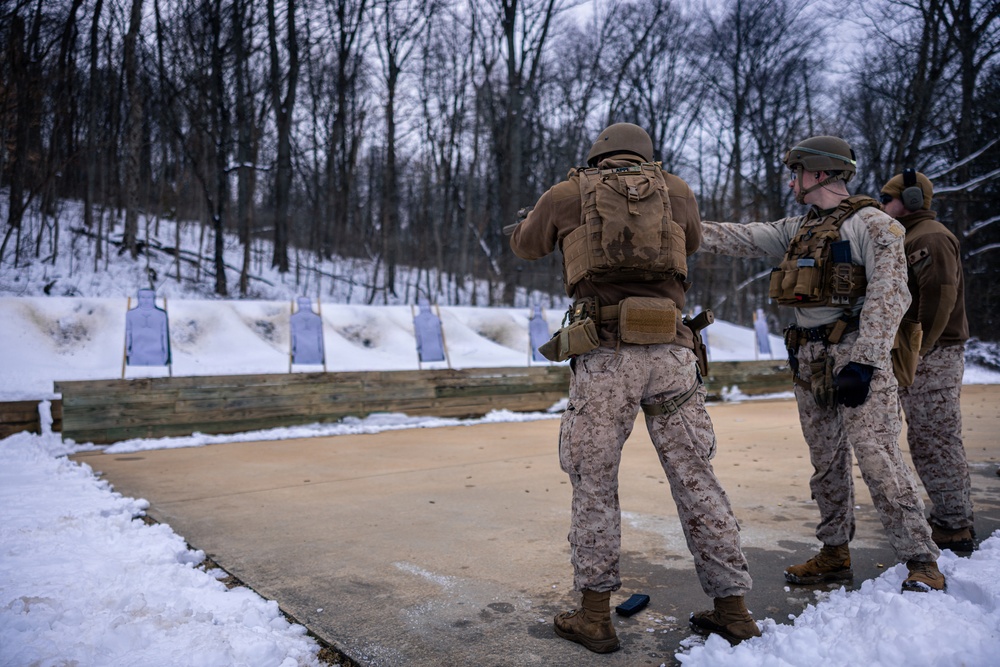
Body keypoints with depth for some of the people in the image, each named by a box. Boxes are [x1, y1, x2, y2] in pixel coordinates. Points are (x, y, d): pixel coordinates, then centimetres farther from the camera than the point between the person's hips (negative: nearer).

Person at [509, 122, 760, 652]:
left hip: (604, 354, -2)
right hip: (669, 353, 3)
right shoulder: (677, 191, 14)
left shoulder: (567, 195, 9)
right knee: (695, 478, 11)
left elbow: (525, 246, 26)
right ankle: (733, 611, 20)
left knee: (594, 482, 9)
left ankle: (594, 615, 15)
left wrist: (544, 214, 46)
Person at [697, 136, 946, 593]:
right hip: (809, 361, 8)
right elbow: (738, 238, 15)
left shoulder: (871, 224, -7)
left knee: (878, 459, -11)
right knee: (825, 461, 13)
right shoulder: (798, 230, 17)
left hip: (854, 355, -8)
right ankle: (835, 554, 24)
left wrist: (863, 362, -23)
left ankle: (922, 563, 0)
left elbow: (888, 296, -15)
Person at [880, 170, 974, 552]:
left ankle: (954, 530, 1)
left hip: (930, 358, -11)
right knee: (928, 441, 15)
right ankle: (954, 520, 24)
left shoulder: (930, 238, -11)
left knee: (934, 442, -7)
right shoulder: (910, 239, 22)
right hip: (918, 358, 11)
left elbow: (939, 298, -22)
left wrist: (917, 350, -22)